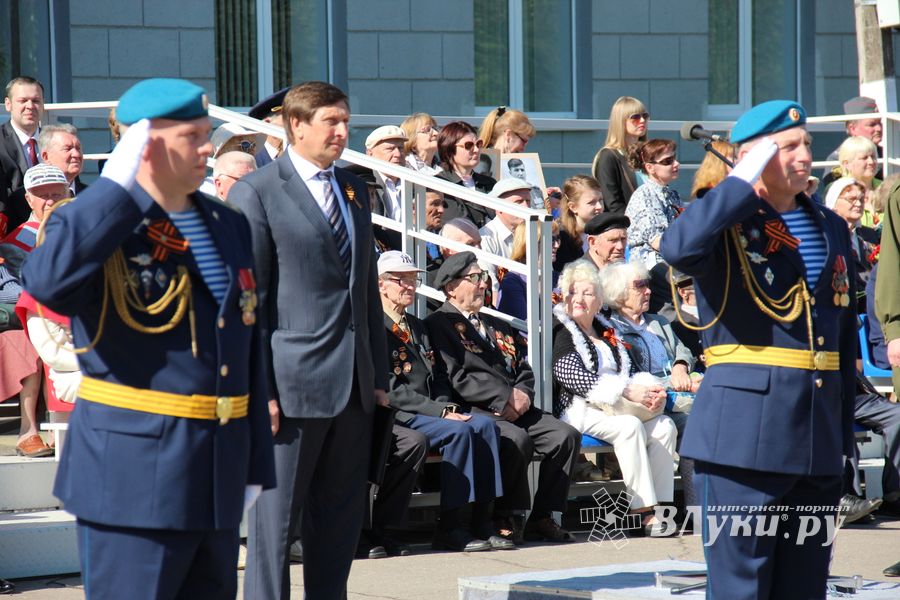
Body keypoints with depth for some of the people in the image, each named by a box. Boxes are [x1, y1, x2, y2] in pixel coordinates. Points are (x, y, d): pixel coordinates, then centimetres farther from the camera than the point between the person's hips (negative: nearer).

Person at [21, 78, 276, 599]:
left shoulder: (229, 226, 14)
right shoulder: (101, 221, -7)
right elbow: (47, 281, -32)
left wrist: (256, 466, 18)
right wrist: (117, 185, -25)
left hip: (218, 477, 7)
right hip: (135, 473, -7)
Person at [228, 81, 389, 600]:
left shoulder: (354, 190, 15)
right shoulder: (257, 193, -6)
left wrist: (379, 374, 14)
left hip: (354, 384, 7)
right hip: (294, 382, -7)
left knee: (342, 517, 10)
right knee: (277, 514, -1)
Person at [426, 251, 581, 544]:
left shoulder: (496, 326, 28)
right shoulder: (439, 324, 1)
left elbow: (524, 371, 23)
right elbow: (456, 378, -11)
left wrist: (523, 394, -2)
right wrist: (505, 398, -15)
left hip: (515, 410, 8)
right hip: (472, 411, -7)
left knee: (566, 435, -14)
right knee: (516, 439, -34)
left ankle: (542, 518, -9)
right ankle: (504, 518, -17)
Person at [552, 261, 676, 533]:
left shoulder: (606, 331, 23)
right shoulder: (558, 329, -1)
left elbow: (630, 374, 20)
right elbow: (569, 376, -15)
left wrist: (651, 391, -5)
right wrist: (626, 391, -20)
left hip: (617, 404, 7)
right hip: (579, 409, -7)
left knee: (663, 426, -16)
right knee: (629, 426, -31)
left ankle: (662, 505, -21)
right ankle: (644, 510, -31)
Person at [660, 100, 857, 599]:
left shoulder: (831, 229, 15)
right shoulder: (726, 223, -4)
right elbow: (678, 247, -29)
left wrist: (843, 434, 14)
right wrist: (744, 182, -18)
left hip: (818, 437, 6)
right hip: (745, 428, -6)